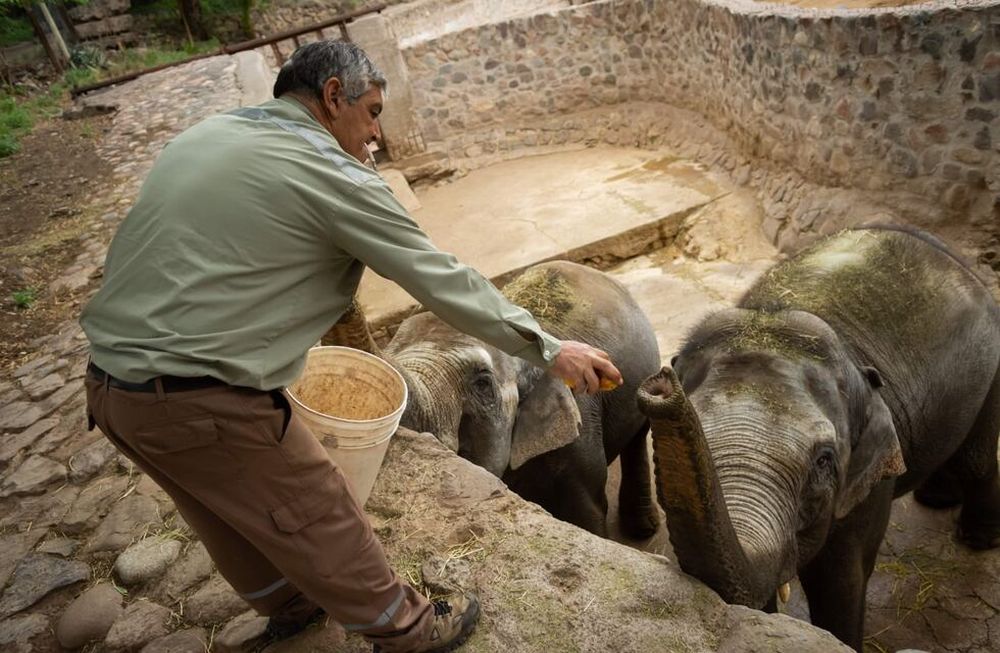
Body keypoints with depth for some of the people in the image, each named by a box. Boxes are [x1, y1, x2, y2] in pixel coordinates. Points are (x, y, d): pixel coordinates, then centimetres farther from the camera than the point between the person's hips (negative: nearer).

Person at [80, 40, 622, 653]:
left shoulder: (203, 137, 10)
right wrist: (549, 348, -4)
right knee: (323, 522, 11)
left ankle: (289, 602, 51)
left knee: (232, 515, 27)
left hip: (111, 385, 9)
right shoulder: (330, 175, -14)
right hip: (204, 404, -8)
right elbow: (445, 280, -13)